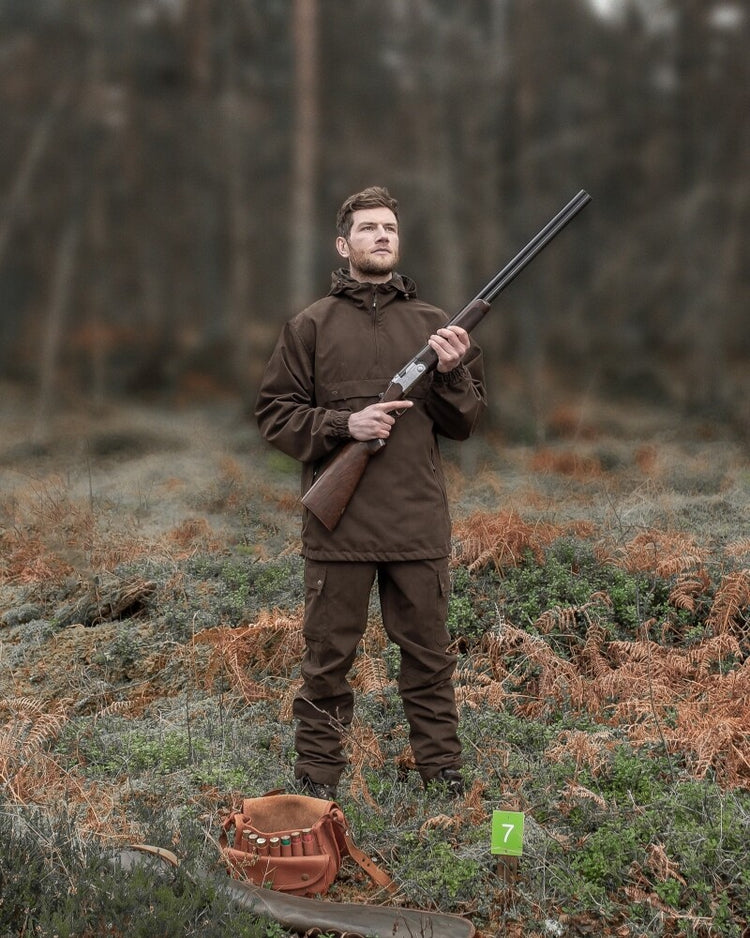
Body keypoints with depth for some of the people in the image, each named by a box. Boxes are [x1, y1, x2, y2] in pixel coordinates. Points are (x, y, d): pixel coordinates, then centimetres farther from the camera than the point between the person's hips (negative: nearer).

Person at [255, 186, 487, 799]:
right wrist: (344, 425, -13)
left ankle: (443, 771, 23)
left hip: (420, 524, 2)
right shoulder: (312, 326, 3)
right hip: (338, 524, -2)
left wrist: (450, 373, -11)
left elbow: (466, 422, 9)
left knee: (429, 656, 11)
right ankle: (317, 778, 19)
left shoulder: (432, 324, 9)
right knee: (328, 658, 7)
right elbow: (274, 414, 1)